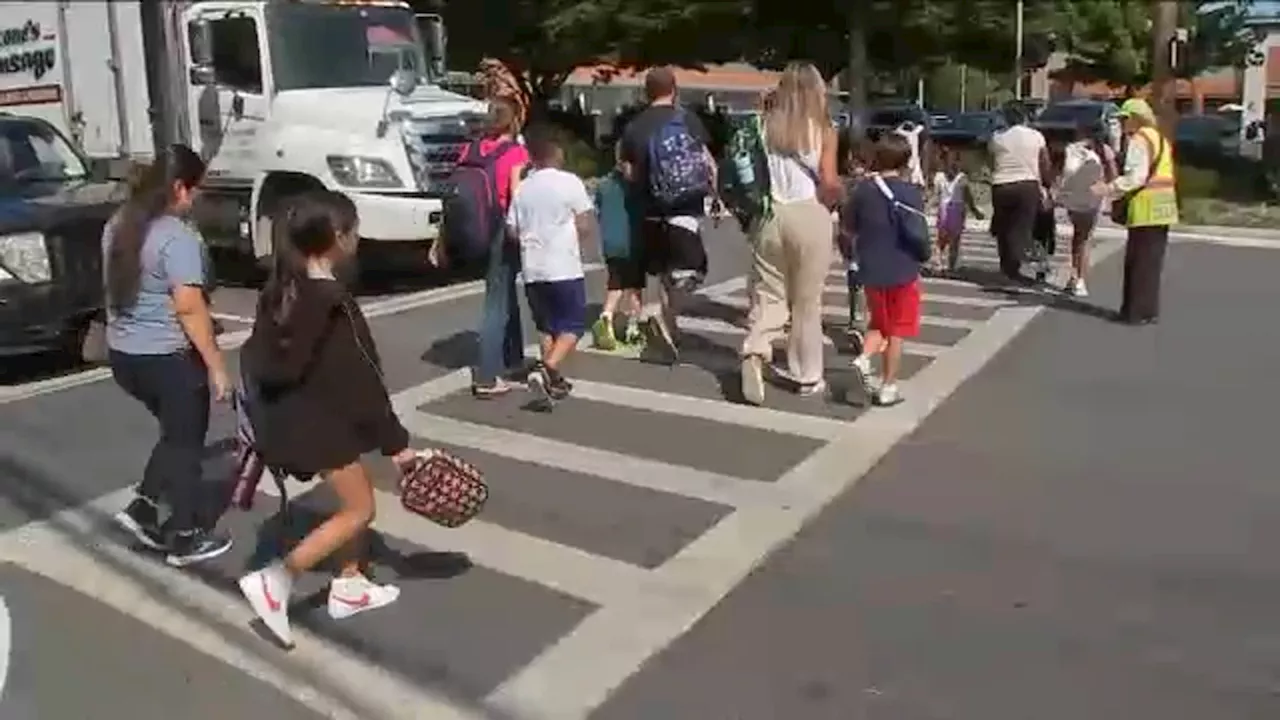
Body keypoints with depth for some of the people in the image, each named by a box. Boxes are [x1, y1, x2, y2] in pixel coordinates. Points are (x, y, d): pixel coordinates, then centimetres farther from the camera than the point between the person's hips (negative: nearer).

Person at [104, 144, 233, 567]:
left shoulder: (119, 225, 8)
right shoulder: (177, 237, -20)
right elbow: (189, 308, -23)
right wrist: (216, 366, -17)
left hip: (123, 353, 8)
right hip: (168, 357, -8)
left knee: (175, 434, 24)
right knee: (186, 444, 7)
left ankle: (142, 509, 18)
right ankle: (185, 540, 15)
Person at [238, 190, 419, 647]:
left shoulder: (282, 290, 2)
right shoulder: (333, 302, -22)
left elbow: (260, 357, 8)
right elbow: (362, 379, -20)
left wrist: (265, 422, 18)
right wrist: (396, 442, -14)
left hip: (287, 415, 9)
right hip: (317, 421, -8)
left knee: (357, 495, 20)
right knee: (358, 509, 3)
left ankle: (348, 587, 26)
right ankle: (274, 581, -5)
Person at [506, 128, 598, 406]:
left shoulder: (522, 188, 5)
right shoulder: (570, 182, -7)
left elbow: (512, 231, 7)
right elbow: (586, 228, -8)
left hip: (533, 269, 5)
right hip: (565, 268, -5)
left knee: (547, 326, 16)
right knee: (572, 325, 3)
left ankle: (553, 380, 18)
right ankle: (545, 371, -15)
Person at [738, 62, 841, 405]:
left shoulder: (765, 125, 3)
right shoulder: (823, 130, -4)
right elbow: (830, 183, -11)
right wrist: (828, 203, 7)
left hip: (769, 215, 2)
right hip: (809, 215, -2)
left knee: (767, 295, 11)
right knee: (808, 301, 9)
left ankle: (754, 352, -14)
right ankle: (807, 376, 18)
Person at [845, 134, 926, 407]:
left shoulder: (864, 190, -2)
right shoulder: (912, 192, -8)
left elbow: (850, 228, 4)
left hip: (871, 271, 3)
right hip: (903, 271, -2)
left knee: (879, 323, 21)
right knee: (896, 331, 6)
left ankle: (864, 358, -4)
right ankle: (888, 387, 8)